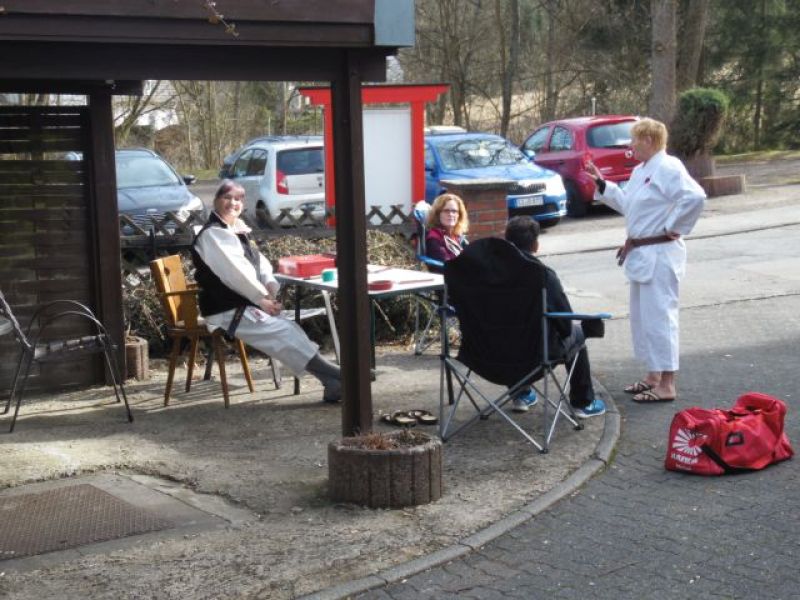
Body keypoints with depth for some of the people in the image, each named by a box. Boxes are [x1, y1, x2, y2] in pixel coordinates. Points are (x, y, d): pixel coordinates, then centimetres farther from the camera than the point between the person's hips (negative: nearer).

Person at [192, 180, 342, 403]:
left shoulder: (238, 231, 17)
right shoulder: (212, 234, -10)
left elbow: (260, 262, 11)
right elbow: (233, 271, -17)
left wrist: (271, 286, -9)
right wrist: (263, 298, -15)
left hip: (246, 305, 8)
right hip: (228, 312, -8)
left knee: (289, 329, -10)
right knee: (284, 332, -19)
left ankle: (333, 383, -19)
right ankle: (335, 375, -18)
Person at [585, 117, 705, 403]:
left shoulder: (668, 168, -17)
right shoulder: (641, 170, 14)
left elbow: (695, 197, -29)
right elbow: (625, 203, 22)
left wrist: (672, 227, -19)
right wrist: (600, 182, 15)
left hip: (660, 255, -10)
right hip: (642, 253, 10)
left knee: (659, 316, -7)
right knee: (642, 315, 17)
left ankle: (667, 385, 0)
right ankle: (653, 376, 28)